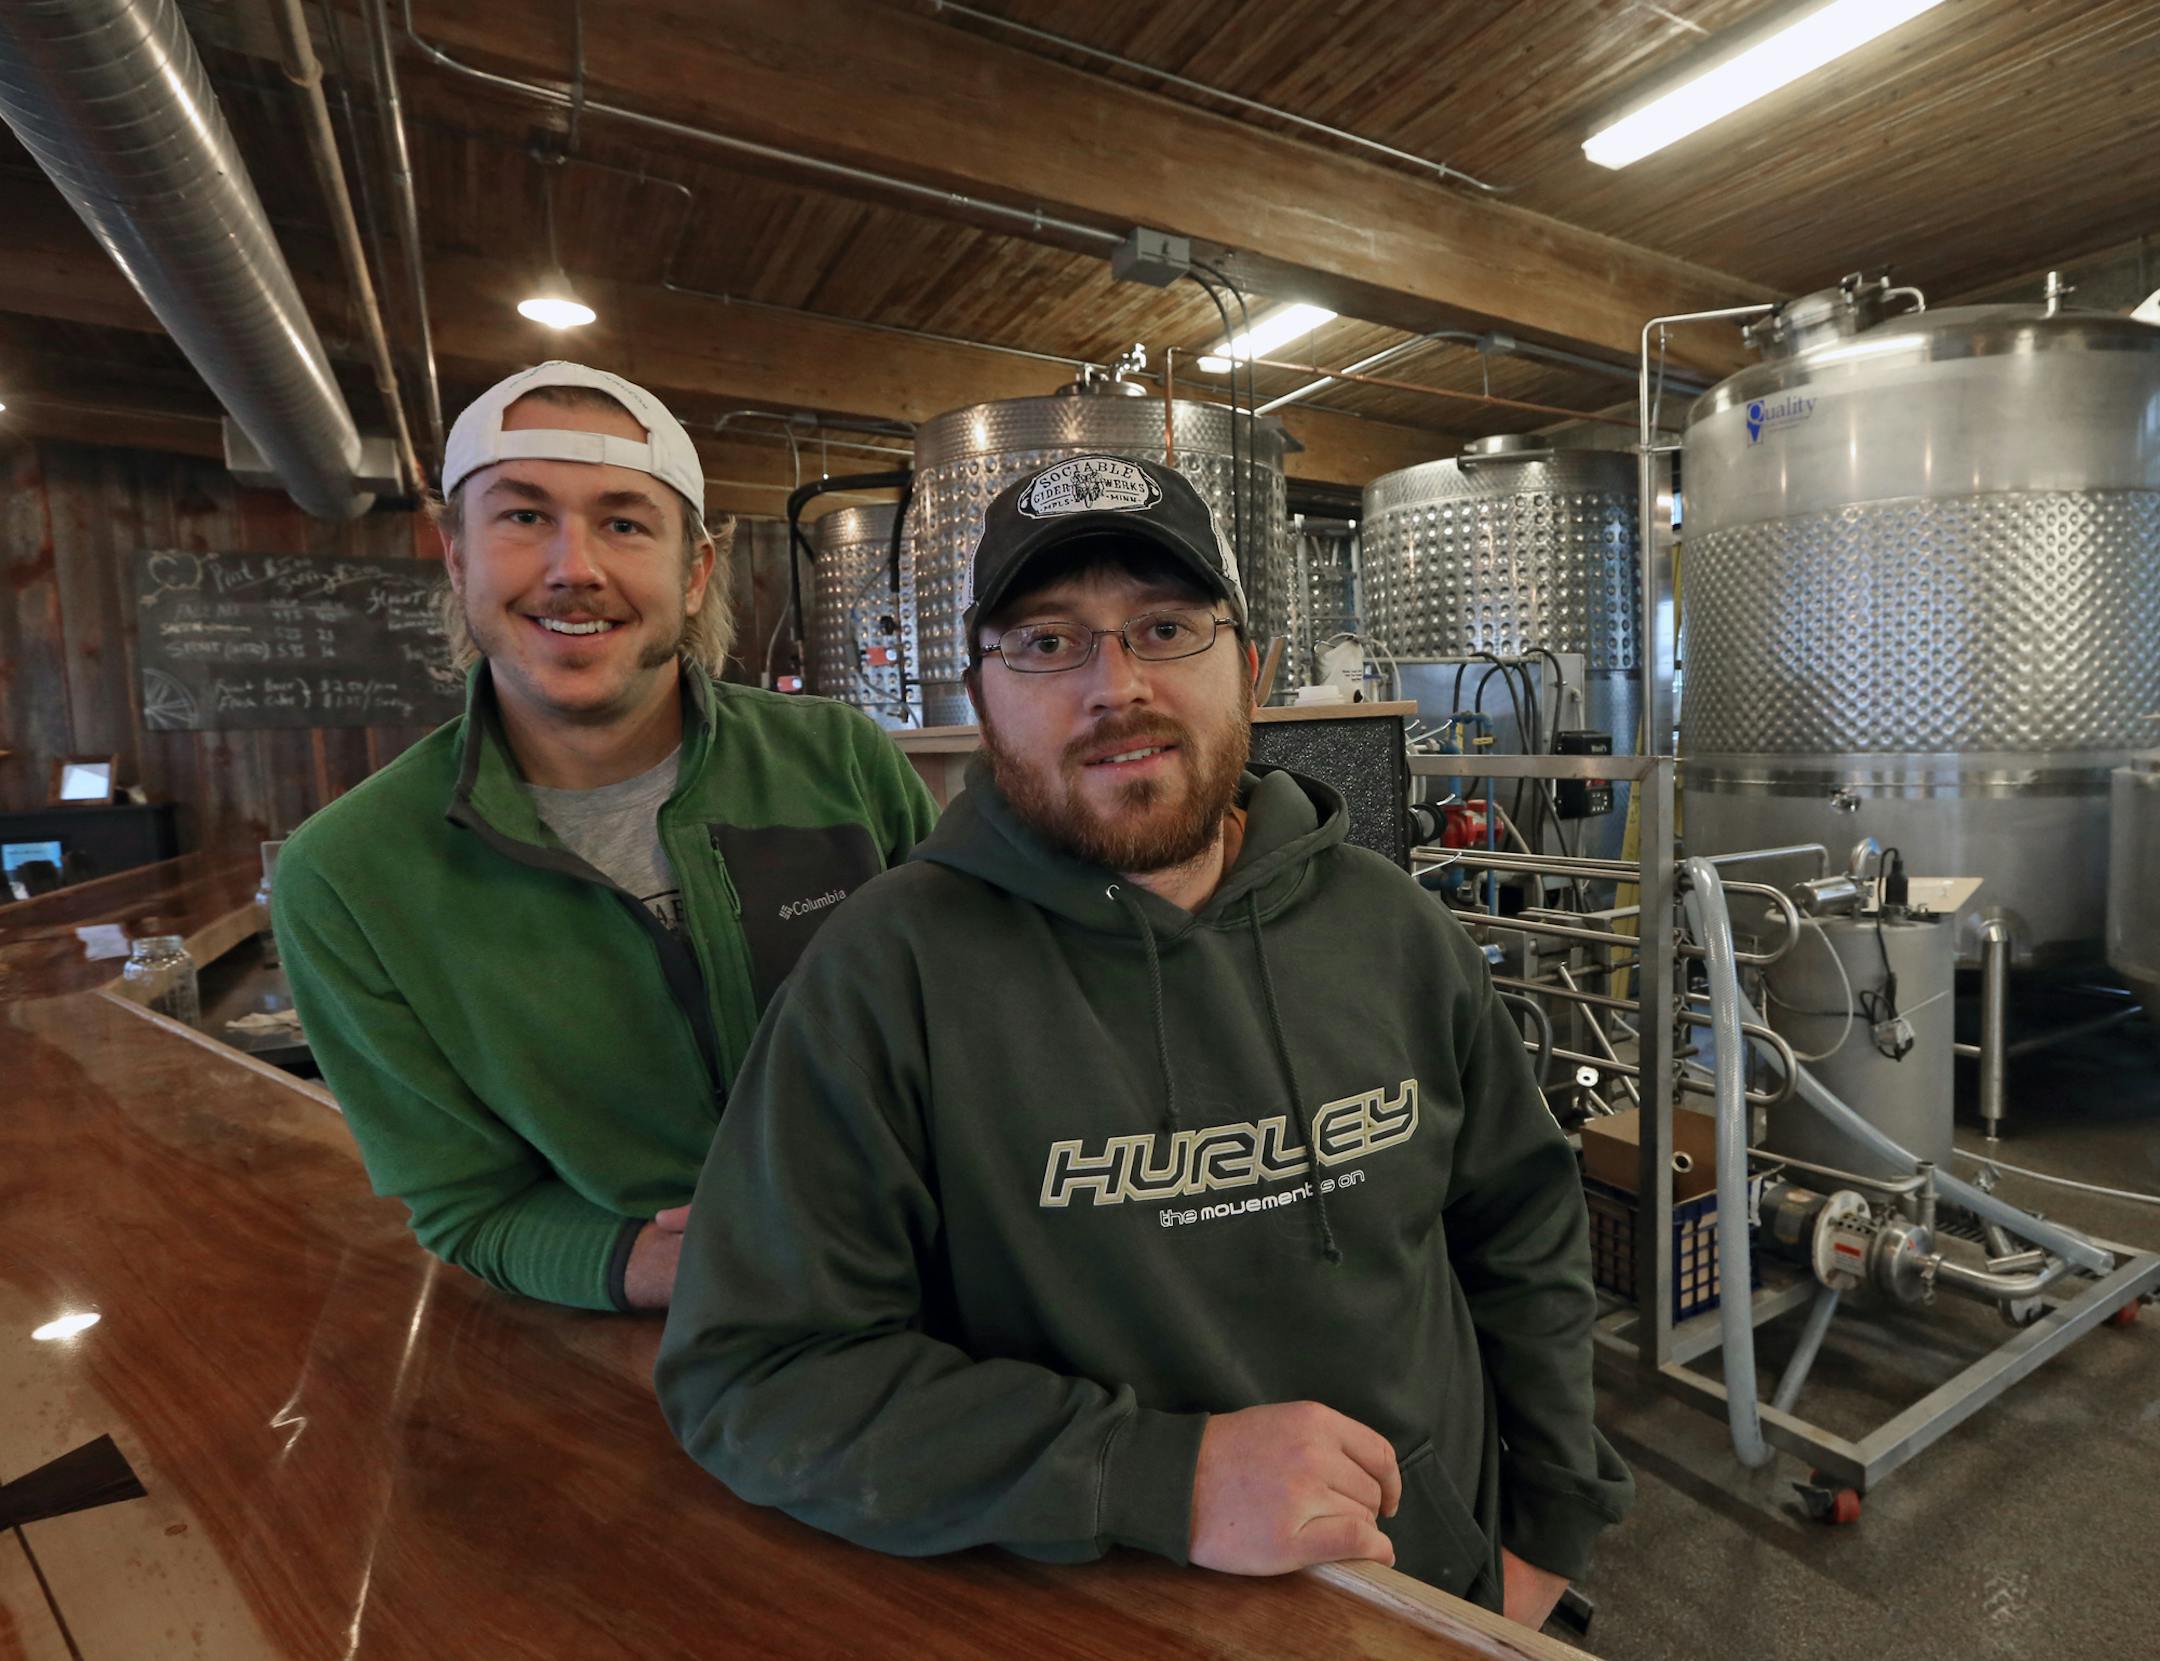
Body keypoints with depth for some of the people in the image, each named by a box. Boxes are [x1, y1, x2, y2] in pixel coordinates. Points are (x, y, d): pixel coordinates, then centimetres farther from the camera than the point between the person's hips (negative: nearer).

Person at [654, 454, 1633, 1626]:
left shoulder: (1392, 930, -7)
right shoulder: (894, 970, -20)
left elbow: (1527, 1233, 4)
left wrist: (1544, 1533, -1)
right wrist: (1165, 1478, -27)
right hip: (1101, 1620, -2)